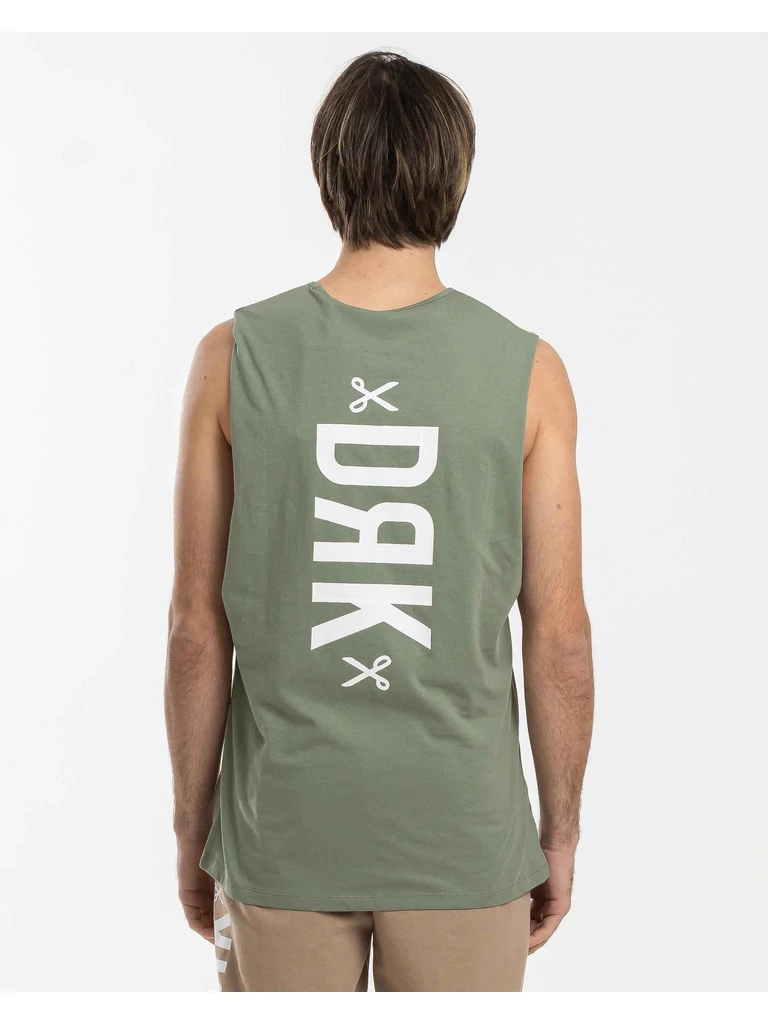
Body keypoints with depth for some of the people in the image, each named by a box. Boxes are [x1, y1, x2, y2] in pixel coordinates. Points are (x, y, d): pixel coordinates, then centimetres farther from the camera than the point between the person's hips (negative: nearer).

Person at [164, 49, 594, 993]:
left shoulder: (234, 357, -9)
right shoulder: (527, 372, -9)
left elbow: (197, 628, -6)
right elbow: (560, 639, -6)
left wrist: (193, 826, 7)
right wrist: (560, 833, 7)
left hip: (285, 837, 1)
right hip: (461, 839, 0)